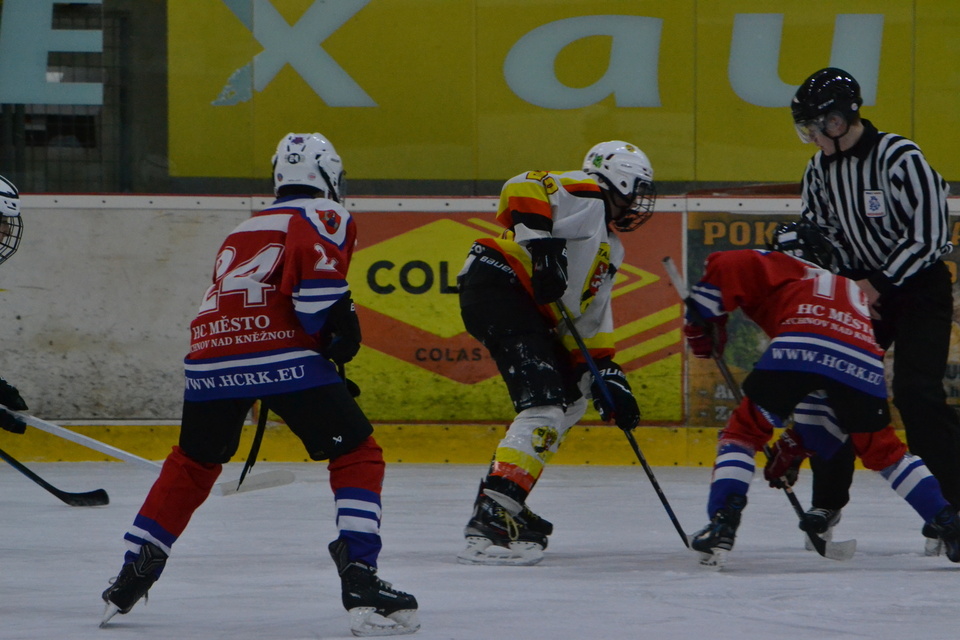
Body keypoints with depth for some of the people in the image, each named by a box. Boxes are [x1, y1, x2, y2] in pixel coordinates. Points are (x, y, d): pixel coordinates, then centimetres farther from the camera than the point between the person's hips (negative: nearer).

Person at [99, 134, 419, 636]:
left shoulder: (245, 230, 32)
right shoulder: (326, 217, 10)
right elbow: (316, 285, -11)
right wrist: (340, 331, -3)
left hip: (210, 354, 6)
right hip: (283, 357, -6)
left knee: (192, 463, 26)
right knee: (357, 456, 2)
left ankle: (130, 579, 25)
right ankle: (360, 584, -13)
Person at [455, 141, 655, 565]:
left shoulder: (608, 250, 27)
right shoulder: (584, 195, 0)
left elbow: (592, 320, 25)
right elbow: (524, 188, -18)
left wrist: (606, 373, 14)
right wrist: (541, 242, -28)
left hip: (531, 310, 11)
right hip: (498, 287, -11)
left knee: (571, 395, 21)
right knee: (544, 404, -20)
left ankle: (504, 500, 16)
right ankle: (489, 522, -29)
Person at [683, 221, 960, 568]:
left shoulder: (779, 268, 31)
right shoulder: (853, 292, 44)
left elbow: (724, 267, 11)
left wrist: (702, 322, 24)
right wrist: (796, 446, 44)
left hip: (798, 345, -4)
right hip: (864, 365, 4)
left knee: (742, 433, 11)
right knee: (884, 452, 25)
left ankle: (722, 526, -7)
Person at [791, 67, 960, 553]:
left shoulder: (900, 158, -22)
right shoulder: (820, 170, 1)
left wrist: (880, 284, -21)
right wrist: (850, 285, -5)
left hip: (920, 287, -7)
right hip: (862, 286, 7)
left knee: (916, 391, -18)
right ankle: (827, 502, 13)